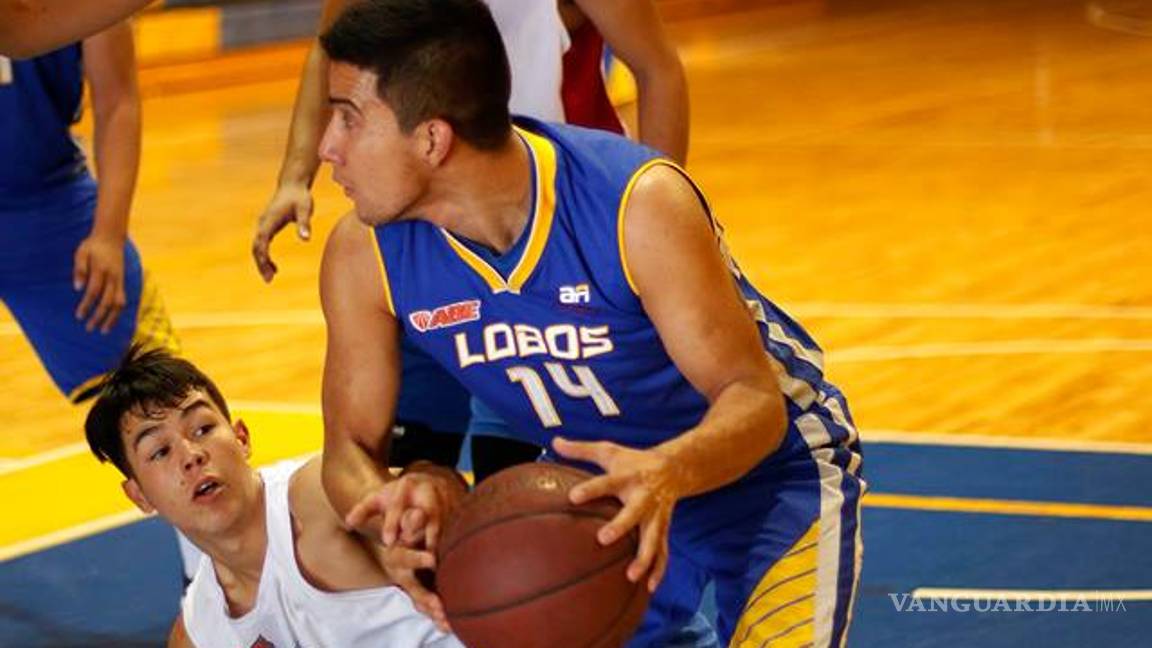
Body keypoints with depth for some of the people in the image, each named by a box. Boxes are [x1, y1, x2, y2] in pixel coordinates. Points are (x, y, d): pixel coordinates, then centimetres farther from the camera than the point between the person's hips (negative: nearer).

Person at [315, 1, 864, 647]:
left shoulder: (638, 204, -32)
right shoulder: (363, 256, -19)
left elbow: (754, 399, -29)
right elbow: (352, 446, -11)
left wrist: (665, 473, -52)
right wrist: (389, 512, -36)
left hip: (769, 468, -4)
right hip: (605, 485, 5)